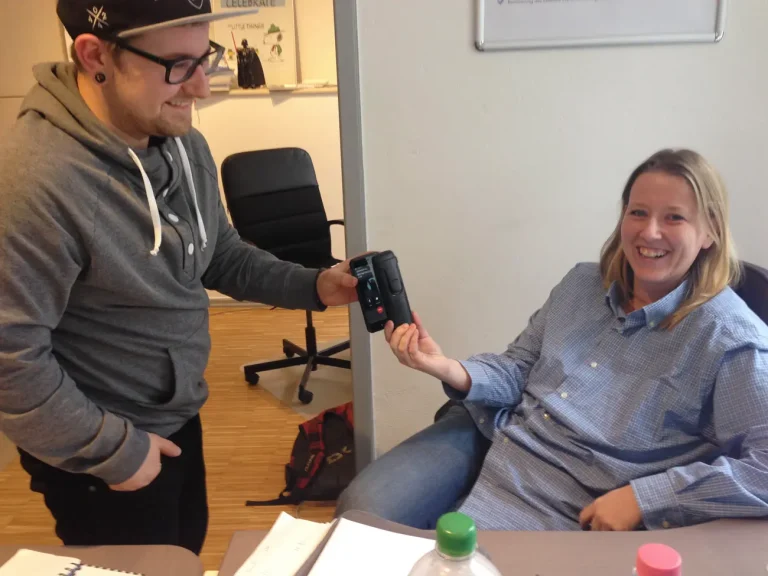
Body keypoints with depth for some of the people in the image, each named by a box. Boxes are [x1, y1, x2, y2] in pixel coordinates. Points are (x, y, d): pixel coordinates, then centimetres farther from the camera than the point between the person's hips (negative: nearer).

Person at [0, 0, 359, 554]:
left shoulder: (186, 144, -3)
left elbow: (223, 256, 7)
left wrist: (312, 285, -8)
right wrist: (114, 450, -20)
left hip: (179, 419, 8)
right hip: (101, 452, -7)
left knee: (187, 556, 28)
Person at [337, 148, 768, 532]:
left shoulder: (730, 338, -12)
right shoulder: (583, 284, 6)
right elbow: (520, 371, 9)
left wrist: (642, 498, -22)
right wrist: (447, 368, -12)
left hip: (562, 504, -4)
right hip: (488, 438, 5)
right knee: (361, 510, -7)